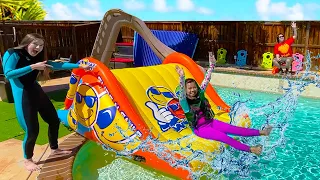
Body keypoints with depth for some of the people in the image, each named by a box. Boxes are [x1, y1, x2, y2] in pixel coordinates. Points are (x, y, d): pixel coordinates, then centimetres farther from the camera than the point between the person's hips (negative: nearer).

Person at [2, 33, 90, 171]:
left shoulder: (37, 59, 11)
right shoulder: (12, 54, -8)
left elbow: (56, 65, 10)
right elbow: (8, 74, -21)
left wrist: (79, 66, 8)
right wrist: (32, 67, -25)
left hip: (37, 92, 8)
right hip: (23, 96, -8)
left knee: (54, 120, 14)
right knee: (32, 130, -6)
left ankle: (54, 149, 36)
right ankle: (27, 160, 20)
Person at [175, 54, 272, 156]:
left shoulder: (200, 94, 1)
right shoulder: (185, 102, -14)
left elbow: (206, 80, -3)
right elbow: (181, 91, -35)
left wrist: (211, 65, -12)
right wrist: (182, 77, -52)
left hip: (211, 122, 5)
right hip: (200, 129, -5)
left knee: (233, 129, -9)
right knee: (224, 137, -22)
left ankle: (261, 132, -13)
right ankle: (250, 149, -26)